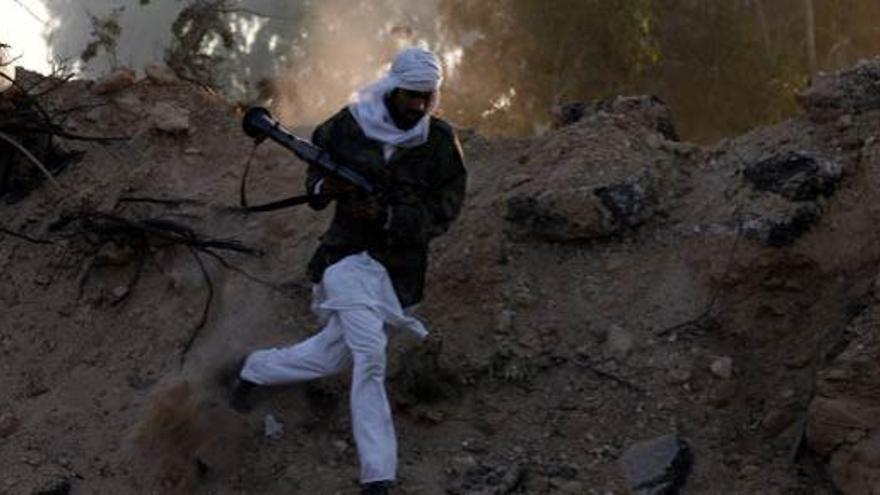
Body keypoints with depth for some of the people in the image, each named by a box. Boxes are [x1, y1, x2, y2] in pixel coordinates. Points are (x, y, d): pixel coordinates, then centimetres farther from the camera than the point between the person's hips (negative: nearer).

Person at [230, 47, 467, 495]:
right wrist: (323, 188, -13)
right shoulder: (349, 126, -4)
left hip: (400, 268, 2)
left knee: (331, 357, 11)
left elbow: (442, 213, -8)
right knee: (370, 358, -18)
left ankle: (254, 369, 40)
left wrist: (388, 216, -23)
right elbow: (315, 173, 11)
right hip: (350, 253, -2)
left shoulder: (440, 142, -6)